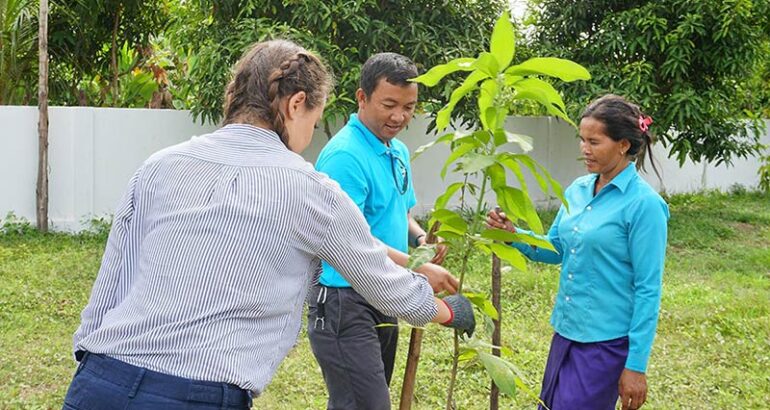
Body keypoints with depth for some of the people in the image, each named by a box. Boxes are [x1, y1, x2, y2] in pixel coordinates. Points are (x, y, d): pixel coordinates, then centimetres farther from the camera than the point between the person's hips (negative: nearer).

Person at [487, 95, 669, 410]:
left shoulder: (643, 204, -15)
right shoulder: (577, 190, 5)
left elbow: (648, 290, -15)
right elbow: (555, 250, 16)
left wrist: (636, 364, -16)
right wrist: (514, 235, -4)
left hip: (606, 341, -7)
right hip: (567, 331, 8)